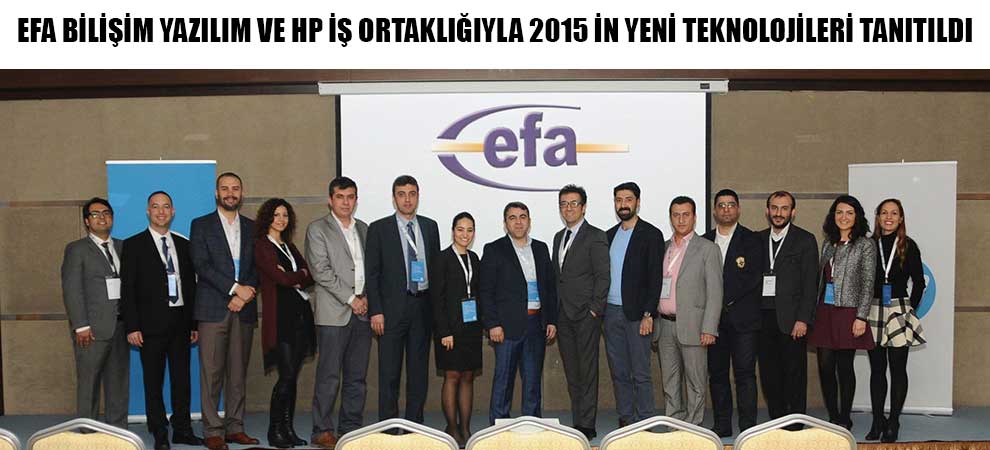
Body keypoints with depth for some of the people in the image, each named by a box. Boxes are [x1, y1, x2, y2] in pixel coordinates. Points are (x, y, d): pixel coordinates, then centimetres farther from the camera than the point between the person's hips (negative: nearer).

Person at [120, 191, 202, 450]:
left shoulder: (184, 244, 12)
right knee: (153, 381, 3)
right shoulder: (134, 245, 0)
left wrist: (194, 323, 9)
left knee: (182, 379, 8)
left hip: (180, 322, 4)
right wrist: (132, 327, -11)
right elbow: (127, 289, -4)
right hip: (152, 323, -4)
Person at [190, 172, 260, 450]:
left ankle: (235, 427, 13)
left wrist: (245, 295, -7)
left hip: (244, 309, 3)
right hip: (213, 309, -3)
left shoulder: (252, 227, 15)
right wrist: (235, 288, -14)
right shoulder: (201, 225, 5)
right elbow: (202, 265, -6)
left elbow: (258, 268, 9)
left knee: (238, 372, 6)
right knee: (212, 372, -4)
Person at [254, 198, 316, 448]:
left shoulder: (289, 247, 20)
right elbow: (280, 278, -13)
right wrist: (301, 274, 4)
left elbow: (310, 278, 11)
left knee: (292, 376, 8)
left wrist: (292, 277, -8)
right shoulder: (261, 246, -3)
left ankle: (288, 429, 14)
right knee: (287, 375, -10)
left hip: (300, 314, 7)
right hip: (280, 316, -7)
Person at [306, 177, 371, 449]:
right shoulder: (317, 229, 0)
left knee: (357, 376, 8)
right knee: (329, 375, -5)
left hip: (362, 311, 5)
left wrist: (366, 297, 0)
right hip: (333, 313, -5)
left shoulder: (364, 229, 17)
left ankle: (351, 428, 16)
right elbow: (321, 271, -9)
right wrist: (350, 298, -11)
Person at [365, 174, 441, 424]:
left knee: (419, 370, 9)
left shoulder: (430, 226, 11)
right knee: (389, 372, 0)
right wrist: (376, 311, -9)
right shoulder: (379, 228, 0)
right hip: (392, 308, -3)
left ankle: (415, 425, 18)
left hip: (423, 307, 4)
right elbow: (371, 273, -2)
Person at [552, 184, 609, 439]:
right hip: (564, 316, 7)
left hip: (586, 316, -7)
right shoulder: (559, 237, 18)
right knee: (572, 373, 10)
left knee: (587, 372, -4)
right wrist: (554, 312, 12)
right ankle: (577, 423, 16)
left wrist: (595, 310, -13)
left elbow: (603, 276, -9)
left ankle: (587, 425, 0)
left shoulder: (595, 237, -5)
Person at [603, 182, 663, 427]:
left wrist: (648, 315, -14)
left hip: (637, 314, -5)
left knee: (640, 373, -3)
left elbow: (655, 278, -8)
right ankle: (624, 420, 18)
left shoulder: (651, 234, -3)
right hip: (611, 312, 6)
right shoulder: (609, 235, 15)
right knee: (618, 372, 10)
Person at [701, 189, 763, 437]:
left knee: (745, 373, -4)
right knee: (717, 373, 7)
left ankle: (748, 425, 0)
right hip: (713, 318, 3)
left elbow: (752, 277, -7)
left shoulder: (751, 240, 3)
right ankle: (722, 424, 14)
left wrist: (725, 300, -11)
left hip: (742, 316, -3)